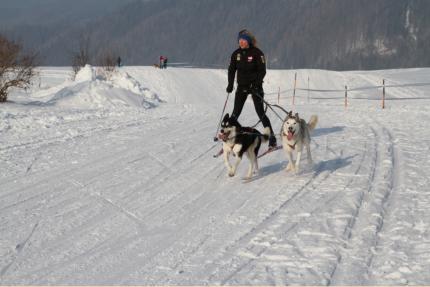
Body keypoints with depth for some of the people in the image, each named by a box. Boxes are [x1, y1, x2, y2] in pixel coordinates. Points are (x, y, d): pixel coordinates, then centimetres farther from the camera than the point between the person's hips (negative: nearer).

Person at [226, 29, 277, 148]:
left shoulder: (257, 53, -8)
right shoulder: (236, 54, 5)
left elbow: (262, 71, -10)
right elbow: (232, 70, 9)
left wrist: (256, 84, -22)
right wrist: (230, 84, -5)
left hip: (255, 86, -4)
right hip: (242, 86, 4)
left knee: (260, 113, -5)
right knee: (236, 112, -3)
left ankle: (272, 138, 2)